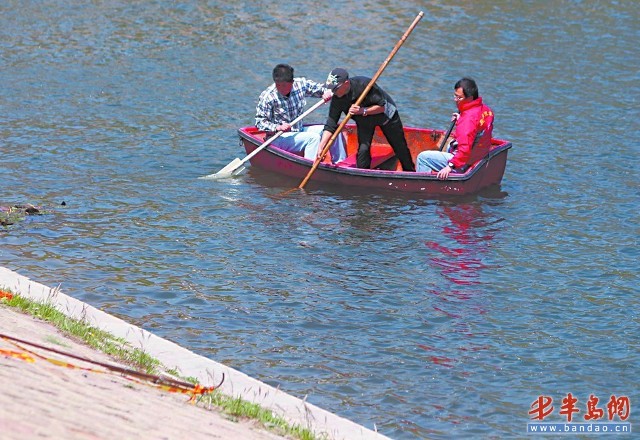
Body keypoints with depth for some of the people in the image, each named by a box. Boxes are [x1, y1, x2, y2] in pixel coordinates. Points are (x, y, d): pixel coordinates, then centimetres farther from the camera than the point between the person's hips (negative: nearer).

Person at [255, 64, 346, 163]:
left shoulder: (301, 84, -5)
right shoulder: (267, 97, -19)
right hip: (279, 138, -7)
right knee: (313, 138, -28)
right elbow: (260, 122, -16)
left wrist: (327, 93, -13)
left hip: (299, 130, 7)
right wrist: (277, 127, -32)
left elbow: (320, 89, 10)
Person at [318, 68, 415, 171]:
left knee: (400, 148, 9)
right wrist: (321, 148, -32)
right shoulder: (337, 100, -26)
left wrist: (362, 111, -43)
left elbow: (382, 107, -30)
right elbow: (330, 126, -23)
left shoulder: (364, 84, -38)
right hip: (364, 121, 3)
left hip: (385, 115, -3)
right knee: (363, 149, -16)